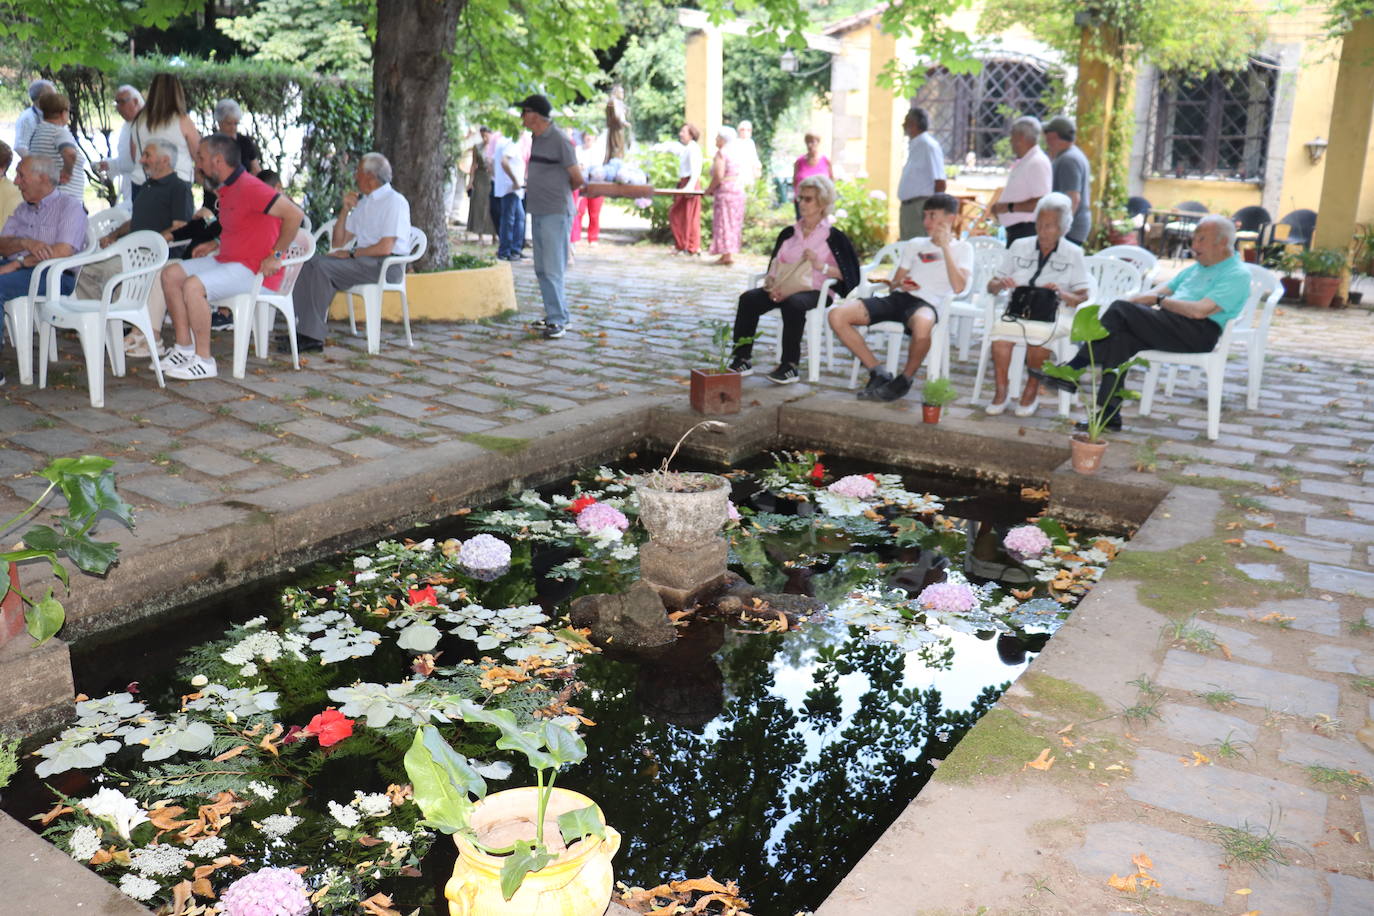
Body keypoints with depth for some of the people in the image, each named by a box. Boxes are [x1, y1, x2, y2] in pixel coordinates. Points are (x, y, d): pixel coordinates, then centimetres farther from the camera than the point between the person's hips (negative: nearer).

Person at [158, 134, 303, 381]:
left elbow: (295, 214, -25)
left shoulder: (249, 187, -17)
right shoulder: (227, 189, 16)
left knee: (192, 285, -28)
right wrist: (216, 244, 13)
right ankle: (184, 348, 4)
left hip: (253, 270, -11)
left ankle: (204, 361, -17)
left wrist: (275, 255, -22)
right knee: (171, 274, 3)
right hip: (226, 259, 11)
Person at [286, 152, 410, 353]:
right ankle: (302, 328, -18)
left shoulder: (394, 202, -6)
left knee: (322, 266, -25)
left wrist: (351, 253, -11)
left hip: (387, 265, -9)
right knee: (310, 261, -10)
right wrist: (345, 210, 10)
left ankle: (313, 336, -23)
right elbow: (338, 242, 21)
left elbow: (385, 248, -17)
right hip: (363, 260, 9)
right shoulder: (363, 202, 21)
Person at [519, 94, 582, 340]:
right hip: (537, 212, 9)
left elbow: (577, 179, -9)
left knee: (552, 269, -11)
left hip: (556, 213, -9)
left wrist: (560, 192, 6)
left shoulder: (560, 140, -12)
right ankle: (557, 315, 20)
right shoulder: (536, 139, 14)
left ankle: (557, 320, -7)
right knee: (542, 269, 12)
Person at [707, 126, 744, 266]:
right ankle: (728, 254, 12)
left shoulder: (721, 153, -11)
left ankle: (728, 255, -10)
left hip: (725, 191, -9)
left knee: (724, 222, -6)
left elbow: (718, 176, -20)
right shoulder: (733, 153, 15)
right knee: (733, 223, 9)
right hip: (738, 189, 9)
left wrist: (709, 189, -5)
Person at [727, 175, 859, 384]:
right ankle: (742, 360, -21)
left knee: (792, 304, -38)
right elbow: (775, 266, 12)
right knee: (748, 298, -21)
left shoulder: (834, 237, 3)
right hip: (784, 289, 5)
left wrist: (821, 266, -16)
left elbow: (846, 274, -2)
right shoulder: (789, 233, 18)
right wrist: (772, 285, -8)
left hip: (816, 291, -5)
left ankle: (790, 366, -30)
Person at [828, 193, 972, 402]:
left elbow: (958, 287, -8)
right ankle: (878, 373, -9)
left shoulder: (962, 249, 12)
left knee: (922, 324, -45)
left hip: (927, 304, -5)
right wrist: (899, 285, -2)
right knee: (837, 315, -17)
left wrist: (945, 247, -5)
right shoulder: (915, 245, 26)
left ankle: (905, 379, -17)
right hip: (898, 298, 5)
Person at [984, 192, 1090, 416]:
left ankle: (1032, 391, -16)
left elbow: (1082, 298, 4)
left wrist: (1062, 294, -17)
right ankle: (1000, 392, -21)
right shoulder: (1019, 247, 16)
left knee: (1039, 333, -37)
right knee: (1000, 330, -33)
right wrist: (1000, 284, -9)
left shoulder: (1073, 254, 10)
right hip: (1018, 310, 2)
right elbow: (991, 286, 15)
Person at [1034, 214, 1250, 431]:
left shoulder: (1237, 275, -1)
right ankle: (1110, 414, -28)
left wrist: (1160, 300, -4)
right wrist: (1129, 302, 3)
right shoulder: (1196, 268, 28)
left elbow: (1199, 310, -16)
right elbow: (1160, 291, 22)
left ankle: (1073, 369, -20)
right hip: (1170, 326, 8)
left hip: (1199, 334, -8)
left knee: (1121, 310, -23)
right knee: (1120, 337, -24)